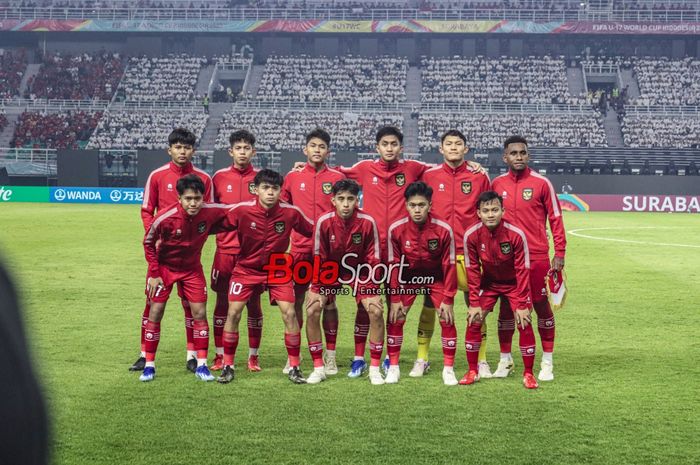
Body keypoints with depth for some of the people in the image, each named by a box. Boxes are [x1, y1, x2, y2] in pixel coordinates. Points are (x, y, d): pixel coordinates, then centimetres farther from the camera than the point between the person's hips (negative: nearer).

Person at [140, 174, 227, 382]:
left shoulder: (210, 212, -23)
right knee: (155, 312, -2)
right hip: (164, 266, -2)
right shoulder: (165, 217, -28)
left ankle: (201, 365, 7)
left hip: (192, 268, 2)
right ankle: (149, 365, 10)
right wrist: (154, 273, -12)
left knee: (200, 312, -3)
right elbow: (148, 243, -12)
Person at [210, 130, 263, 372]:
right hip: (225, 250, 1)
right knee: (222, 303, 4)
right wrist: (215, 227, 0)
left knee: (254, 303, 4)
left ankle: (253, 356, 13)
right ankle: (220, 356, 14)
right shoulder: (219, 177, 5)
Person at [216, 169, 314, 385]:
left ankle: (294, 367, 4)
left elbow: (313, 230, -4)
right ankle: (228, 366, 10)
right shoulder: (241, 210, -19)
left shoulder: (291, 212, -16)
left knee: (289, 313, -10)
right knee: (233, 313, -6)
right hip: (246, 268, 0)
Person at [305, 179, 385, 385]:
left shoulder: (368, 222, -21)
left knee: (376, 311, -16)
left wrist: (372, 290, -14)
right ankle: (318, 368, -1)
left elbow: (373, 259, -11)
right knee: (312, 311, -15)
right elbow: (318, 258, -12)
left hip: (359, 271, 0)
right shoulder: (323, 222, -21)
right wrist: (316, 290, -13)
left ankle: (375, 369, 0)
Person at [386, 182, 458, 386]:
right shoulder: (396, 229, -21)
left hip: (436, 278, -1)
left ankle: (448, 369, 4)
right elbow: (394, 265, -12)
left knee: (447, 319, -10)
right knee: (395, 319, -8)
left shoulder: (444, 230, -24)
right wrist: (395, 299, -11)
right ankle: (393, 367, 6)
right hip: (408, 278, 1)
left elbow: (449, 265, -15)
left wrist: (448, 300, -14)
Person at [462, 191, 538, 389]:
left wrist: (522, 305, -18)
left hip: (514, 283, -2)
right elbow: (472, 270, -11)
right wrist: (474, 304, -12)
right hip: (488, 282, 2)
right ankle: (472, 371, 7)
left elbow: (522, 271, -19)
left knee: (524, 323, -12)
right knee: (473, 321, -8)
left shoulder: (516, 234, -27)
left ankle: (528, 374, 3)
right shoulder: (471, 235, -21)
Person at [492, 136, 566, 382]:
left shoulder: (541, 183, -2)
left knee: (542, 306, 3)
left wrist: (559, 253, -5)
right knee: (506, 307, 7)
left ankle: (547, 362, 13)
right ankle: (505, 360, 19)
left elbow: (555, 218, 0)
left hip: (537, 257, -2)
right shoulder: (497, 184, 6)